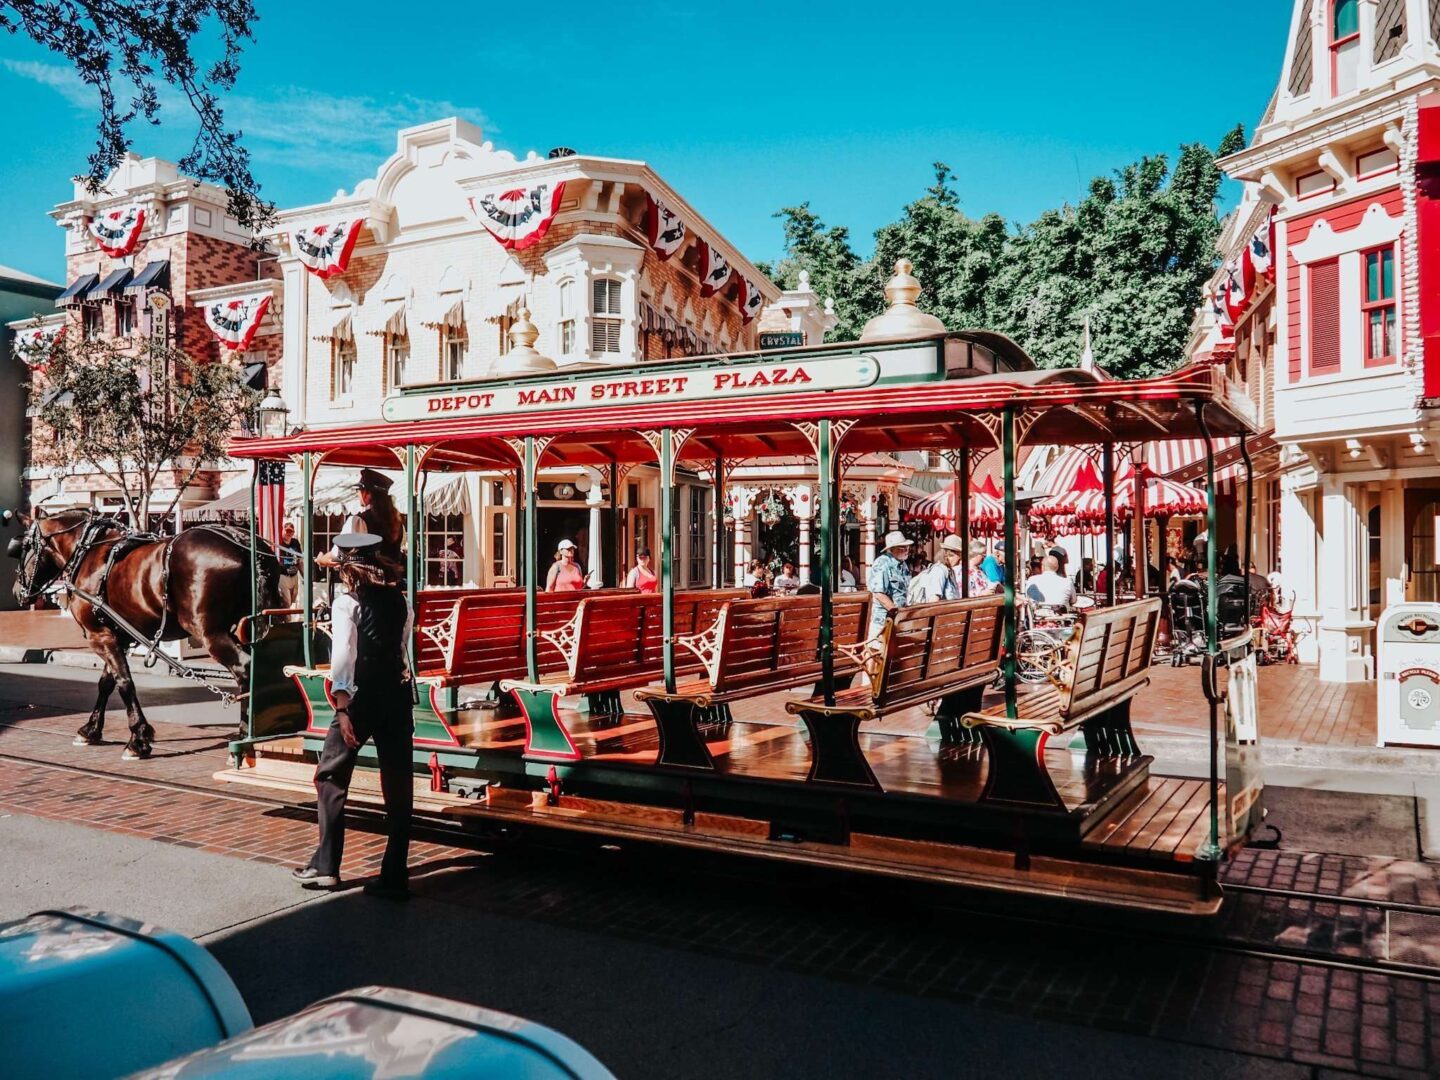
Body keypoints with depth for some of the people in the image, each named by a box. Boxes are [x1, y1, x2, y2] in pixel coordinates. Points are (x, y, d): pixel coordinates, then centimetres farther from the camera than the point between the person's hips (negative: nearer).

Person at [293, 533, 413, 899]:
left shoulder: (347, 603, -6)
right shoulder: (400, 600, 9)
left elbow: (343, 657, -16)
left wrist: (342, 708, -19)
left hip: (362, 697, -5)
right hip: (399, 694, 5)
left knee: (331, 777, 13)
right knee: (398, 784, 6)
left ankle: (326, 866, 17)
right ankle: (395, 876, 9)